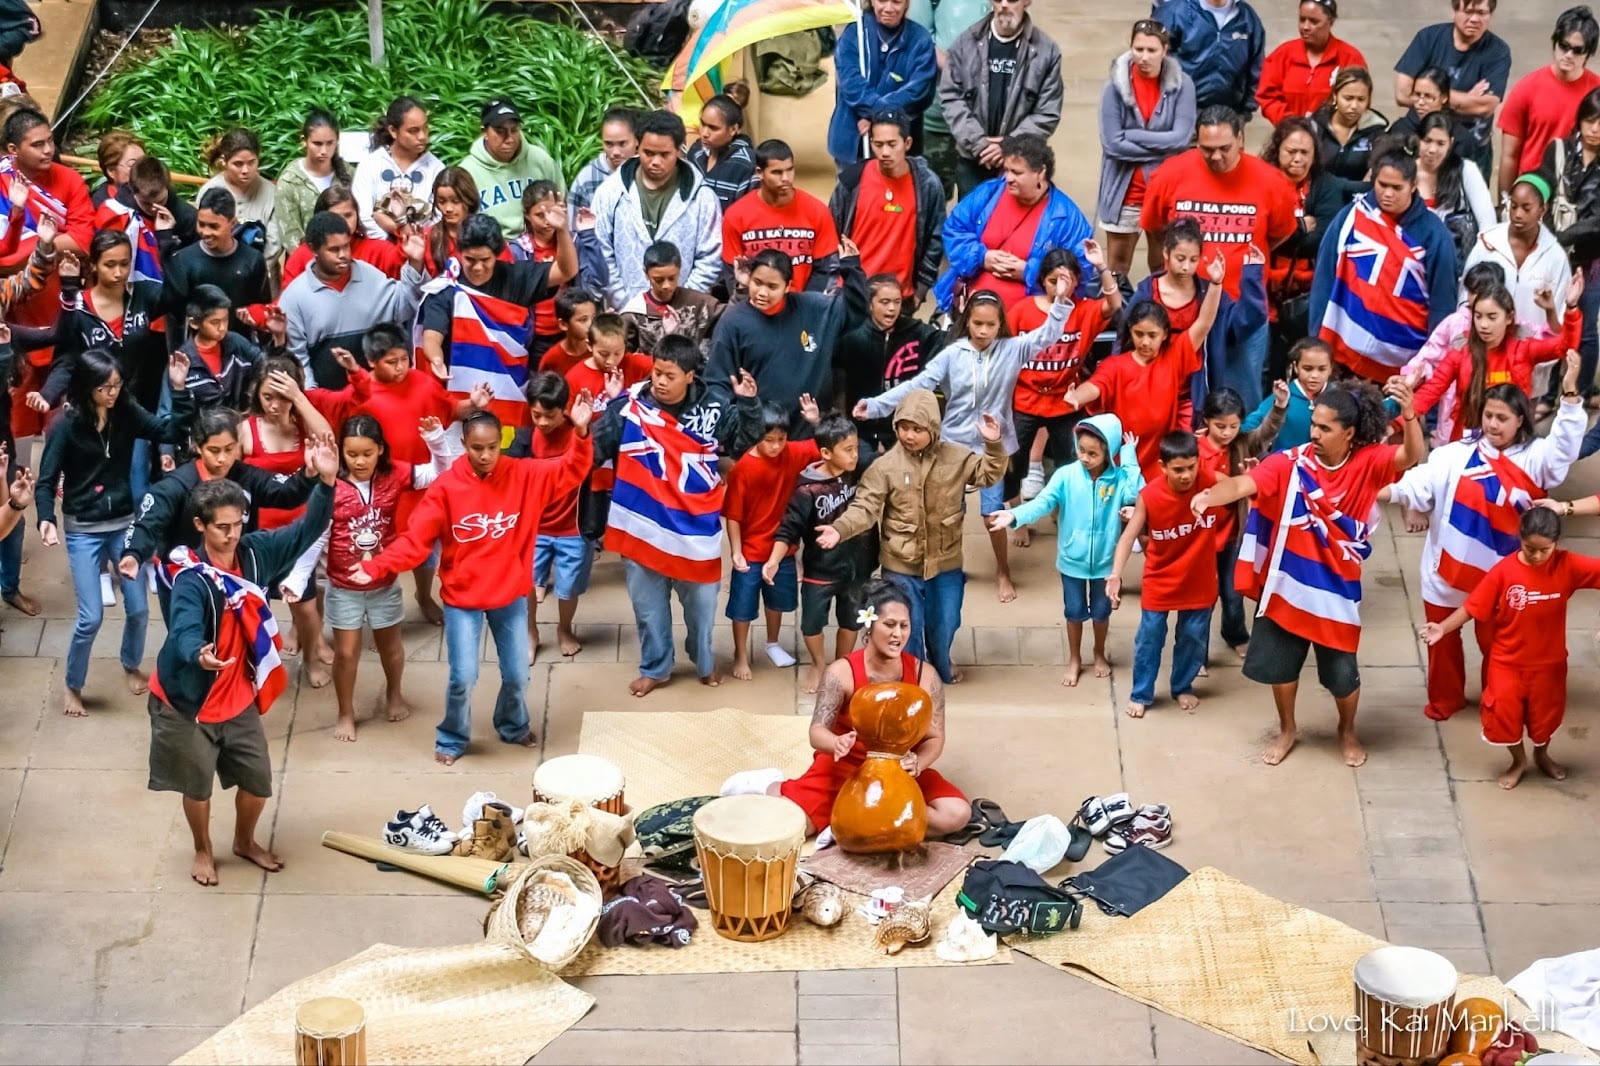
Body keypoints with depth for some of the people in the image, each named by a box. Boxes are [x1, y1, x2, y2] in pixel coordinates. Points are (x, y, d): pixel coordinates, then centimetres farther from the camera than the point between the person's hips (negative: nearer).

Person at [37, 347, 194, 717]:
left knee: (138, 607, 8)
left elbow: (174, 432, -13)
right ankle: (72, 685, 19)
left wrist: (179, 389, -23)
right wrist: (46, 518, -29)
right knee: (91, 617, -4)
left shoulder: (127, 414, -6)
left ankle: (131, 667, 37)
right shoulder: (66, 426, -14)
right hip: (83, 531, -3)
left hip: (125, 524, 3)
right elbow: (47, 479, -13)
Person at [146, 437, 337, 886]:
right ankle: (203, 851, 37)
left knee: (258, 779, 13)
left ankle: (245, 842, 41)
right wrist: (199, 655, -64)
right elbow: (184, 630, -40)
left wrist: (326, 483, -25)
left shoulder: (255, 553, -7)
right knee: (197, 782, 12)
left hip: (239, 695, 5)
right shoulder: (191, 578, -25)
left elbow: (306, 532, -8)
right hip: (189, 698, -5)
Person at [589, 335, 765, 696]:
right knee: (648, 603, 14)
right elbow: (596, 449, -13)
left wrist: (749, 404, -12)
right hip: (644, 525, -1)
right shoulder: (631, 405, -13)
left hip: (696, 526, 1)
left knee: (701, 601, 17)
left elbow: (745, 445, 2)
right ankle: (654, 667, 34)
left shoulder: (714, 405, -8)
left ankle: (704, 661, 40)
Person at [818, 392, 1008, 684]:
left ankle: (942, 669, 48)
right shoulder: (885, 466, -13)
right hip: (902, 566, -3)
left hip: (946, 563, 3)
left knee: (944, 624, 20)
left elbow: (989, 475, 4)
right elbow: (864, 507, -17)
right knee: (908, 628, 9)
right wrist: (839, 529, -34)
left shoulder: (956, 457, -5)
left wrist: (994, 445, -14)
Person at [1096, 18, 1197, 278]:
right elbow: (1112, 143, -15)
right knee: (1117, 265, 10)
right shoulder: (1116, 86, -10)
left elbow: (1181, 138, -13)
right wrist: (1161, 147, -13)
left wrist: (1132, 136, -14)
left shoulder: (1182, 85, -6)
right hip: (1125, 190, 0)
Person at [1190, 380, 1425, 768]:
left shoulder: (1369, 462, -13)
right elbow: (1245, 484, -26)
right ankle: (1286, 730, 41)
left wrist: (1409, 413, -49)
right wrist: (1211, 495, -48)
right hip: (1286, 583, 1)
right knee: (1280, 662, 16)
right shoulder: (1291, 462, -14)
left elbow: (1412, 457, -29)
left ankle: (1348, 731, 40)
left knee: (1341, 671, 10)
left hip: (1336, 588, -1)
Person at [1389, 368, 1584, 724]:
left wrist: (1569, 393, -35)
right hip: (1449, 566, 1)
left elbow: (1566, 444, -23)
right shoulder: (1457, 454, -8)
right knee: (1442, 637, 17)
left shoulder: (1534, 458, -7)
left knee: (1495, 642, 17)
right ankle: (1445, 698, 39)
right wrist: (1392, 492, -39)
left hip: (1497, 573, -1)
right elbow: (1424, 481, -19)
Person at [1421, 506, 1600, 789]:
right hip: (1507, 661, -1)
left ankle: (1542, 755, 50)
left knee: (1545, 713, 18)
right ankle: (1518, 761, 34)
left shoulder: (1567, 565, -16)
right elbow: (1473, 607, -15)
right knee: (1503, 712, 3)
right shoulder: (1504, 571, -19)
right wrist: (1443, 628, -25)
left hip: (1548, 662, 1)